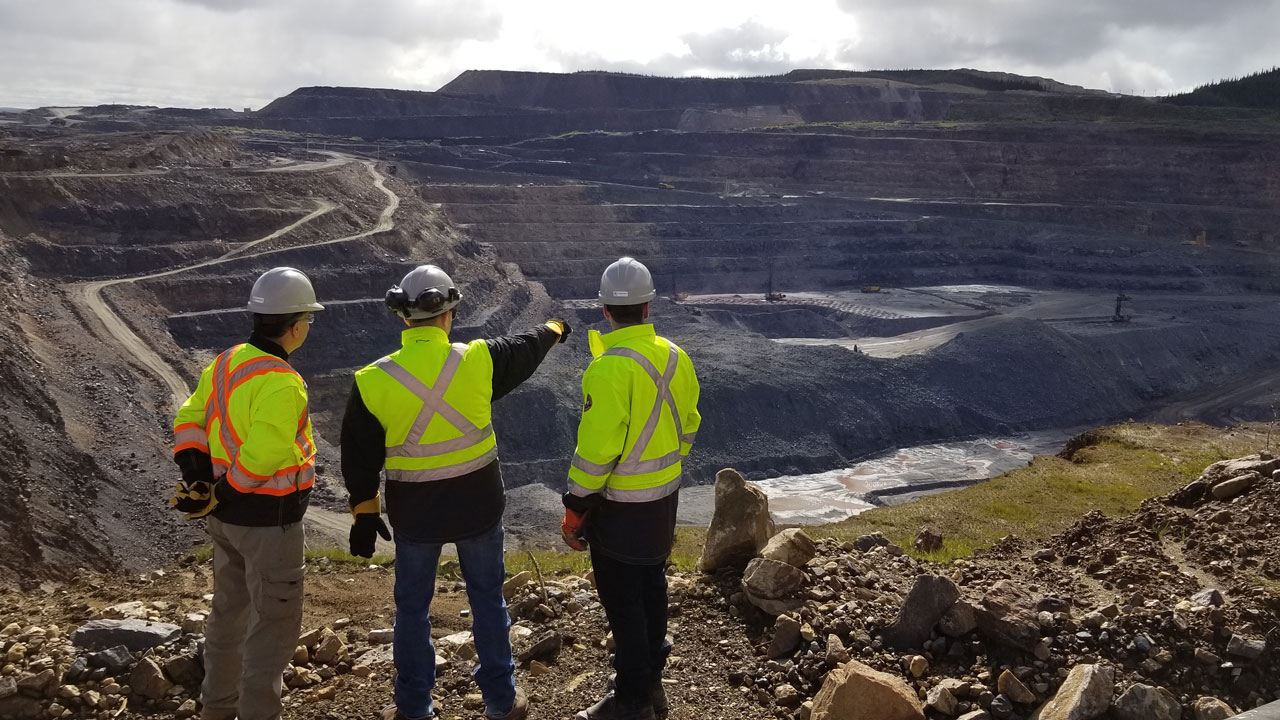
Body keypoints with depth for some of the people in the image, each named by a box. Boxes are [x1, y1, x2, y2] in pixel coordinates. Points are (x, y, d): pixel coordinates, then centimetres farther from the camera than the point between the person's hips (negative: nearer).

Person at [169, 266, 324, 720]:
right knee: (276, 623, 5)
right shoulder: (281, 383, -24)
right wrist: (218, 497, -15)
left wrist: (198, 480, -3)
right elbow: (262, 456, -29)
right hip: (268, 518, -9)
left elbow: (189, 420, 5)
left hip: (227, 513, 9)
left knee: (230, 610, 23)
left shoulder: (225, 363, 4)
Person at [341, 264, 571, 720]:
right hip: (477, 504, 0)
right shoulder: (478, 360, -12)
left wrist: (364, 513, 9)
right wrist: (553, 329, 32)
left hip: (414, 511, 0)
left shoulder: (373, 382, -12)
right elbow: (524, 350, 10)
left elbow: (359, 456, -4)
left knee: (412, 606, 16)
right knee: (487, 600, 16)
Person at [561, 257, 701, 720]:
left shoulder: (610, 368, -25)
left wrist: (575, 509, -14)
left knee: (623, 601, 5)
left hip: (620, 505, -8)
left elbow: (596, 449, -24)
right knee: (651, 587, 21)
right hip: (664, 496, 8)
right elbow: (688, 426, 10)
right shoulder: (675, 357, -1)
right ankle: (651, 682, 37)